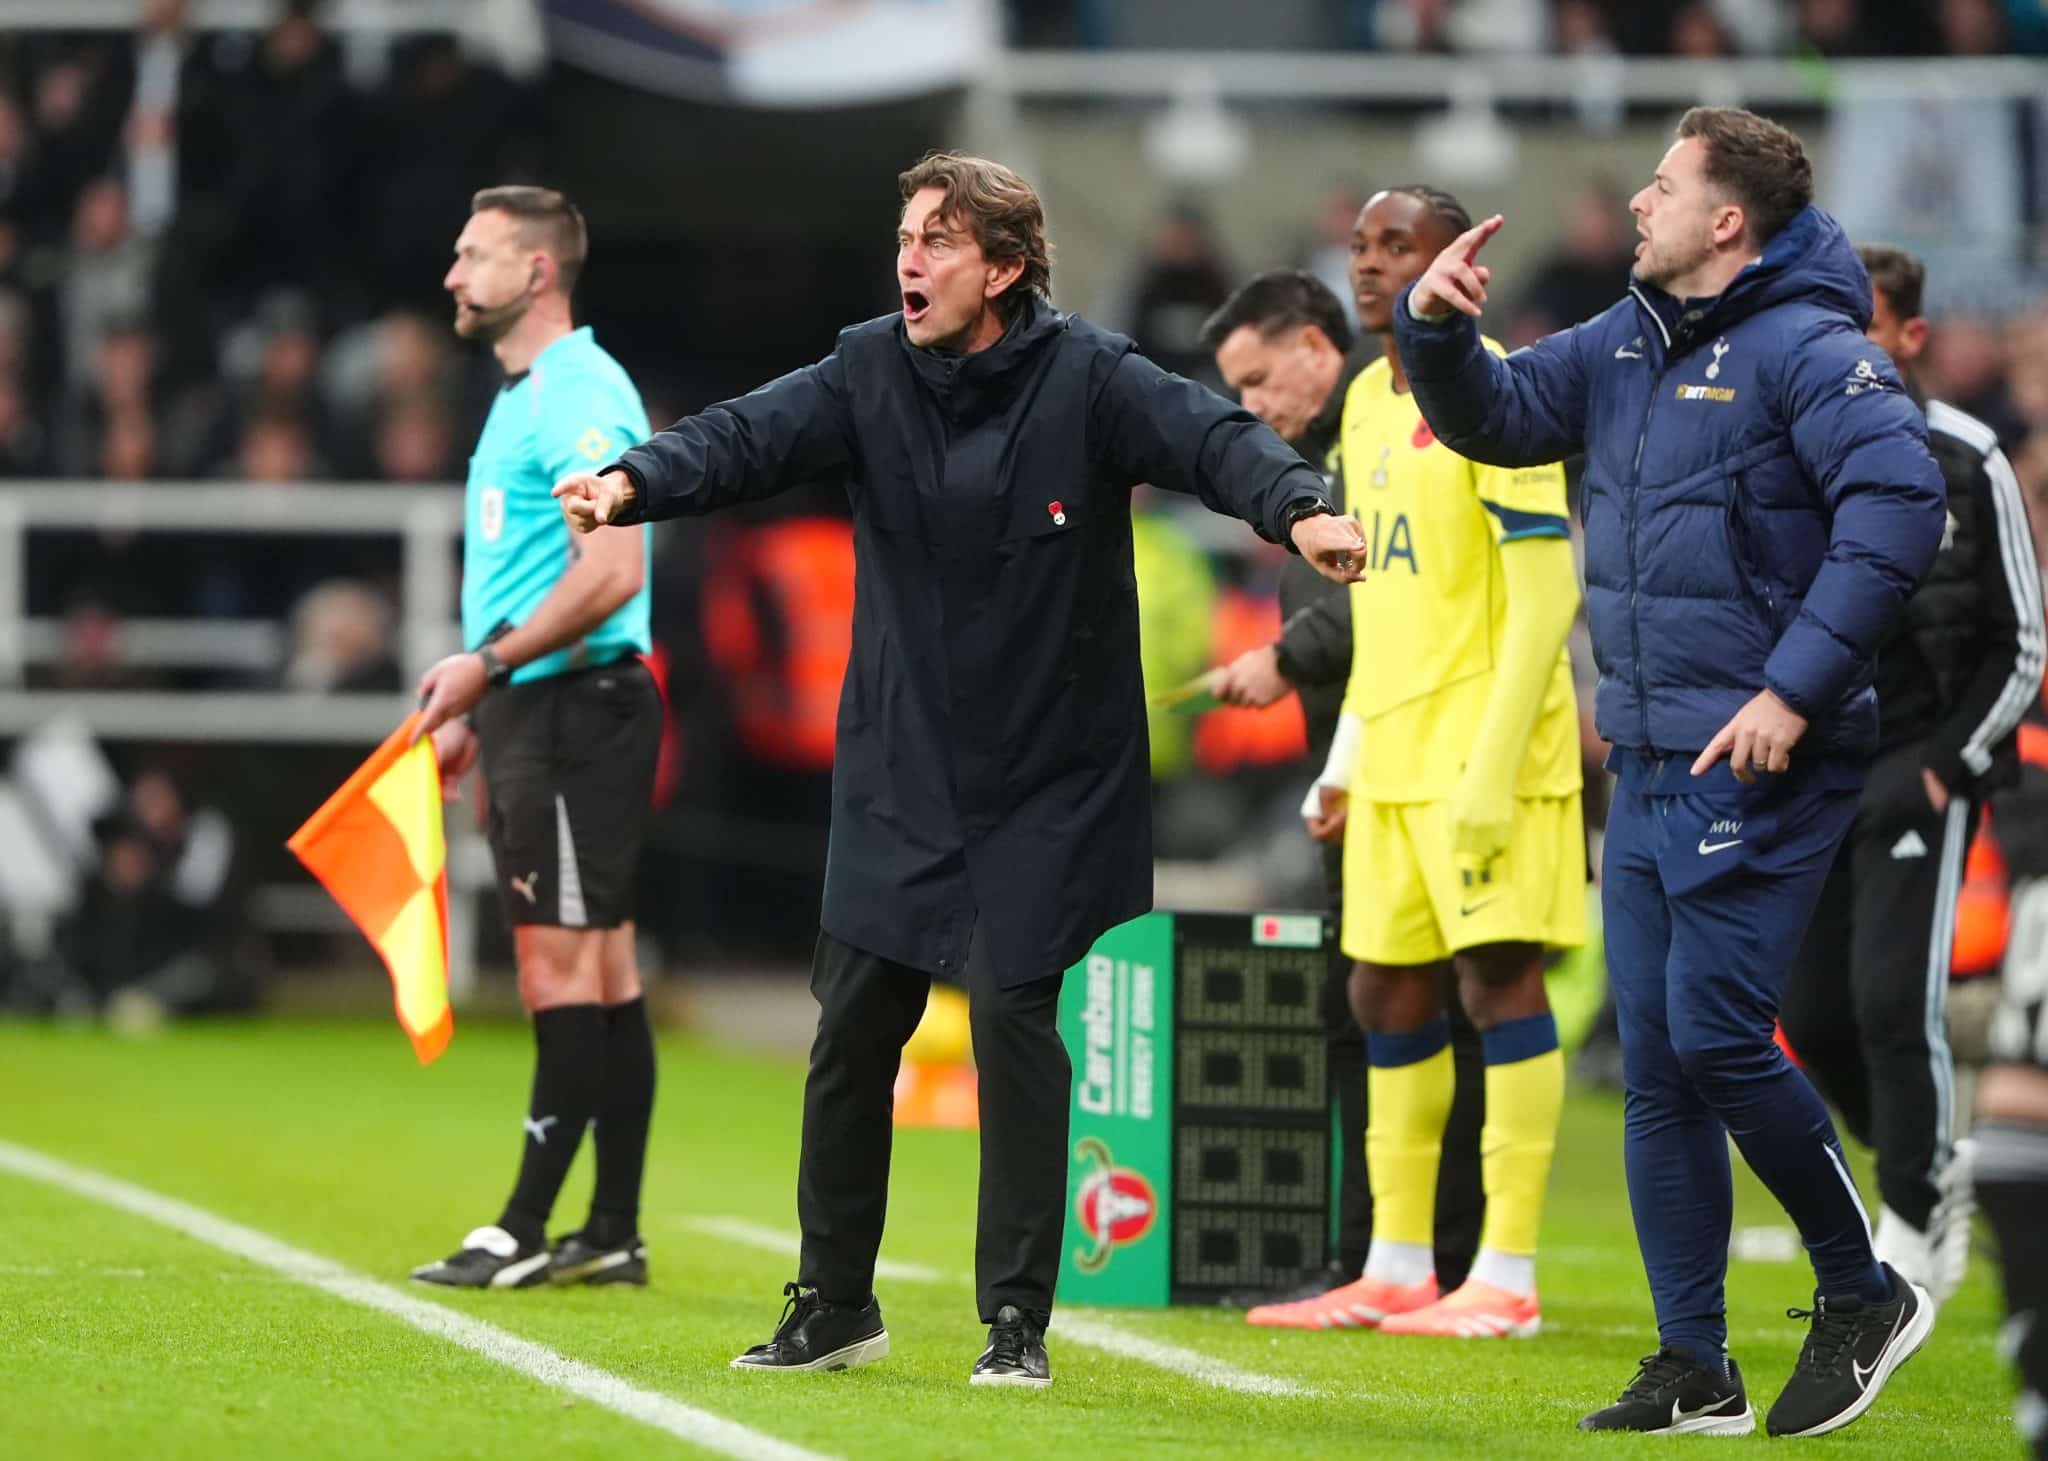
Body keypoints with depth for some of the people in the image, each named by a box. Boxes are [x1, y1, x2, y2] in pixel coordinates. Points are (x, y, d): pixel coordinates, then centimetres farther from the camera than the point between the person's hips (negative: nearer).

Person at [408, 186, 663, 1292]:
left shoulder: (580, 396, -14)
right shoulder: (523, 398, 18)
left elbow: (609, 572, -23)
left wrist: (488, 661, -21)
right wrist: (477, 710, 21)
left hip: (577, 706, -10)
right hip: (533, 711, 10)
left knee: (563, 962, -8)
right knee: (599, 966, 9)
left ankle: (524, 1229, -8)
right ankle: (613, 1233, 11)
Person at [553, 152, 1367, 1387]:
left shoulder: (1089, 380, -10)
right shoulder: (872, 373, -2)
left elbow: (1211, 437, -24)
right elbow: (753, 436, -15)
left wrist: (1300, 507, -45)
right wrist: (635, 482, -35)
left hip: (1045, 786, -3)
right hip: (898, 770, 3)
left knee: (1015, 1020, -8)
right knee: (853, 1028, 6)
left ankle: (1018, 1321, 5)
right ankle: (835, 1307, 22)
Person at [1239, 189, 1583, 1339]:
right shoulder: (1369, 402, 16)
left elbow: (1547, 594, -15)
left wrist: (1492, 765, -20)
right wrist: (1348, 755, 19)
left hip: (1484, 742, -8)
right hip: (1393, 750, 8)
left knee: (1497, 974, -8)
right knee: (1387, 990, 8)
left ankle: (1507, 1280, -7)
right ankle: (1398, 1269, 14)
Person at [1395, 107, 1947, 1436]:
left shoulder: (1805, 351, -14)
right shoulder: (1624, 347, 12)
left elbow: (1900, 506, -24)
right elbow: (1496, 421, 22)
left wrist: (1797, 689, -26)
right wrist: (1437, 329, 1)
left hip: (1761, 766, -9)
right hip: (1648, 765, 9)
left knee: (1716, 1036, -12)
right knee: (1657, 1065, 6)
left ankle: (1865, 1296, 8)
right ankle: (1696, 1368, 11)